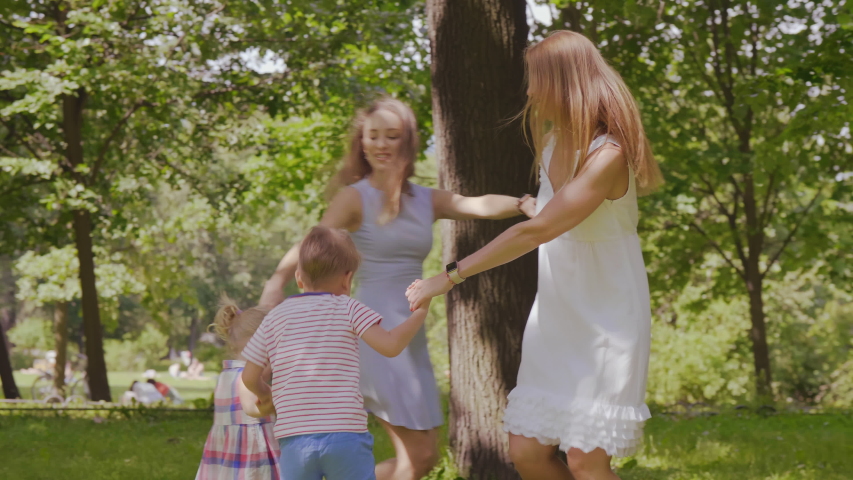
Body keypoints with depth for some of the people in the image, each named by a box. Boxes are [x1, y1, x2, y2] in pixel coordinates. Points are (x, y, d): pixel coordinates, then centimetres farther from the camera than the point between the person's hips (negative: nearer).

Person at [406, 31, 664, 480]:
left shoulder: (608, 155, -21)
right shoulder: (552, 143, 6)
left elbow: (538, 230, -28)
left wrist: (449, 277, -28)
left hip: (606, 321, -8)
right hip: (558, 315, 8)